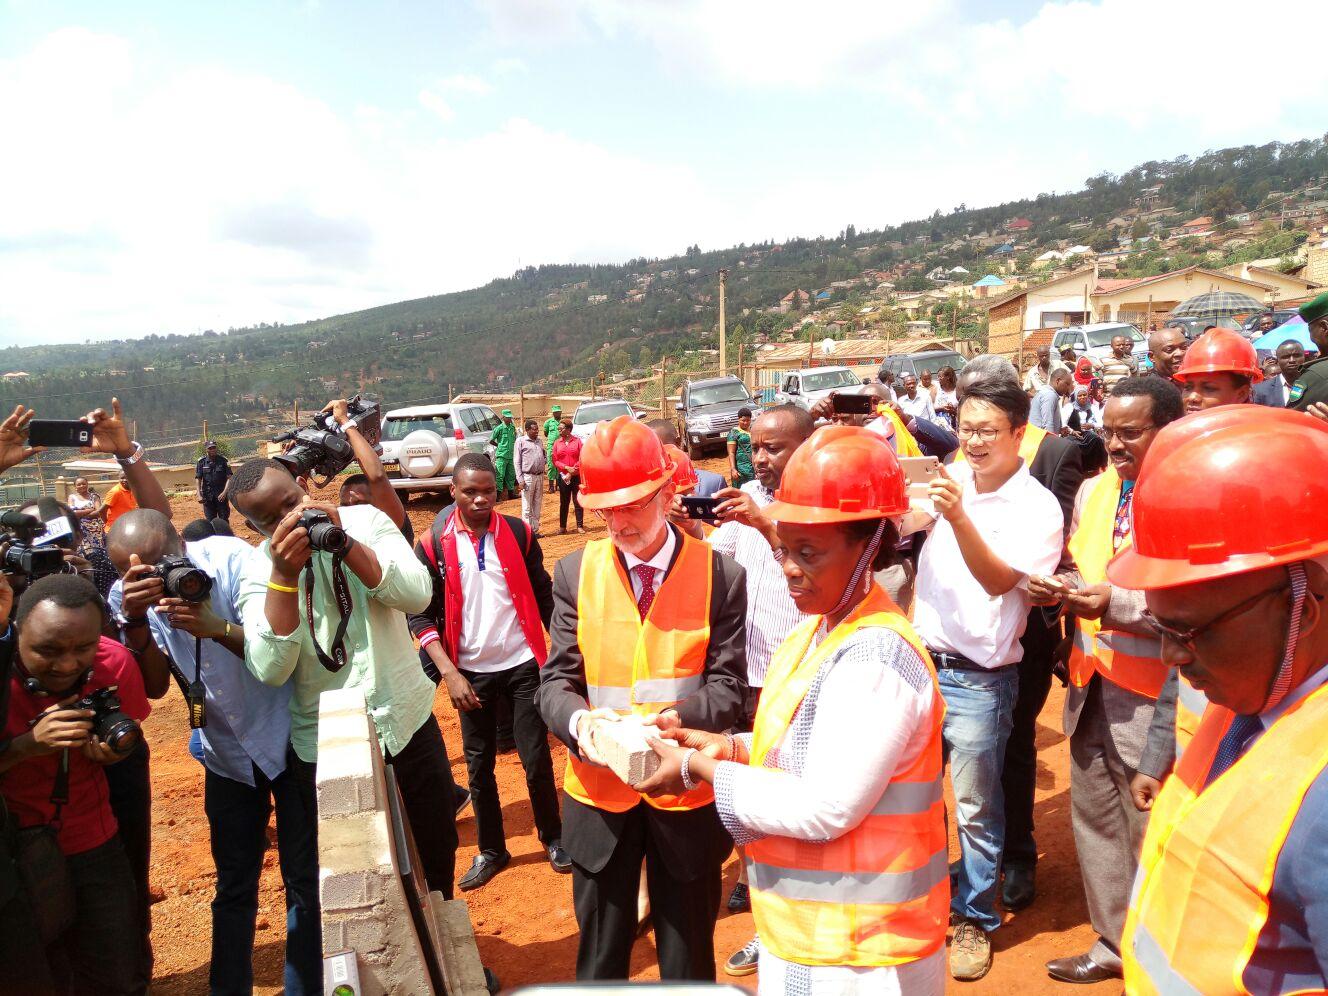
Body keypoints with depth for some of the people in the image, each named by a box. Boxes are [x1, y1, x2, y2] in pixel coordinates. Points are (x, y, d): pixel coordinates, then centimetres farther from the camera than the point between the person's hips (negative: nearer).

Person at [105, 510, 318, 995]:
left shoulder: (229, 559, -20)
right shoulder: (126, 594, -7)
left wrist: (218, 628, -39)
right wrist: (135, 621, -29)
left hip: (289, 739, -3)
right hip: (226, 750, 4)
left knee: (305, 881, 2)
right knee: (233, 885, 14)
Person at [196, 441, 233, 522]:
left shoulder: (223, 461, -2)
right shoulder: (201, 462, 0)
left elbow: (229, 478, -4)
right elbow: (198, 480, 0)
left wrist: (224, 492, -14)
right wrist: (199, 495, -9)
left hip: (221, 495, -1)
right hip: (207, 496, 1)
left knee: (224, 519, 1)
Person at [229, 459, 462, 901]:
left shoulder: (364, 521, -8)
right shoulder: (258, 572, -9)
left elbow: (417, 595, -20)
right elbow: (271, 670, -22)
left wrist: (344, 543, -29)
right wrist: (284, 575, -31)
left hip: (408, 720, 2)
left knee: (438, 849, 19)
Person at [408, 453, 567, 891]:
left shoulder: (519, 533, -4)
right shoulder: (434, 544, -6)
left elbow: (544, 597, 3)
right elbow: (421, 616, -5)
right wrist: (449, 673, -13)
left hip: (523, 665, 0)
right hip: (471, 673, 1)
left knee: (537, 760, 4)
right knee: (479, 765, 12)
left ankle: (553, 838, 28)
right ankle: (491, 850, 30)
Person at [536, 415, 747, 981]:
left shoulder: (720, 577, -5)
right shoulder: (575, 572, 0)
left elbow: (727, 684, -6)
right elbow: (557, 680, -1)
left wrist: (677, 719, -26)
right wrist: (579, 721, -23)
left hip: (686, 794, -1)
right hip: (598, 793, 2)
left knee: (688, 962, 16)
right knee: (599, 958, 18)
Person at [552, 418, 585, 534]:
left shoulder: (577, 441, -1)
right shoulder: (557, 443, 5)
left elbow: (582, 459, -5)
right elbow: (555, 461, 2)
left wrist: (571, 473, -10)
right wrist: (567, 468, -13)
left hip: (577, 476, -2)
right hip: (563, 476, 2)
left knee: (578, 501, 1)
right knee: (564, 502, 9)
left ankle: (580, 526, 8)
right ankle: (562, 527, 16)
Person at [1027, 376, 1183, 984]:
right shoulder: (1093, 491, 8)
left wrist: (1117, 605, -28)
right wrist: (1055, 587, -5)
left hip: (1152, 701, -6)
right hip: (1091, 685, 7)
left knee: (1152, 833, 7)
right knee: (1094, 819, 17)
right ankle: (1113, 943, 35)